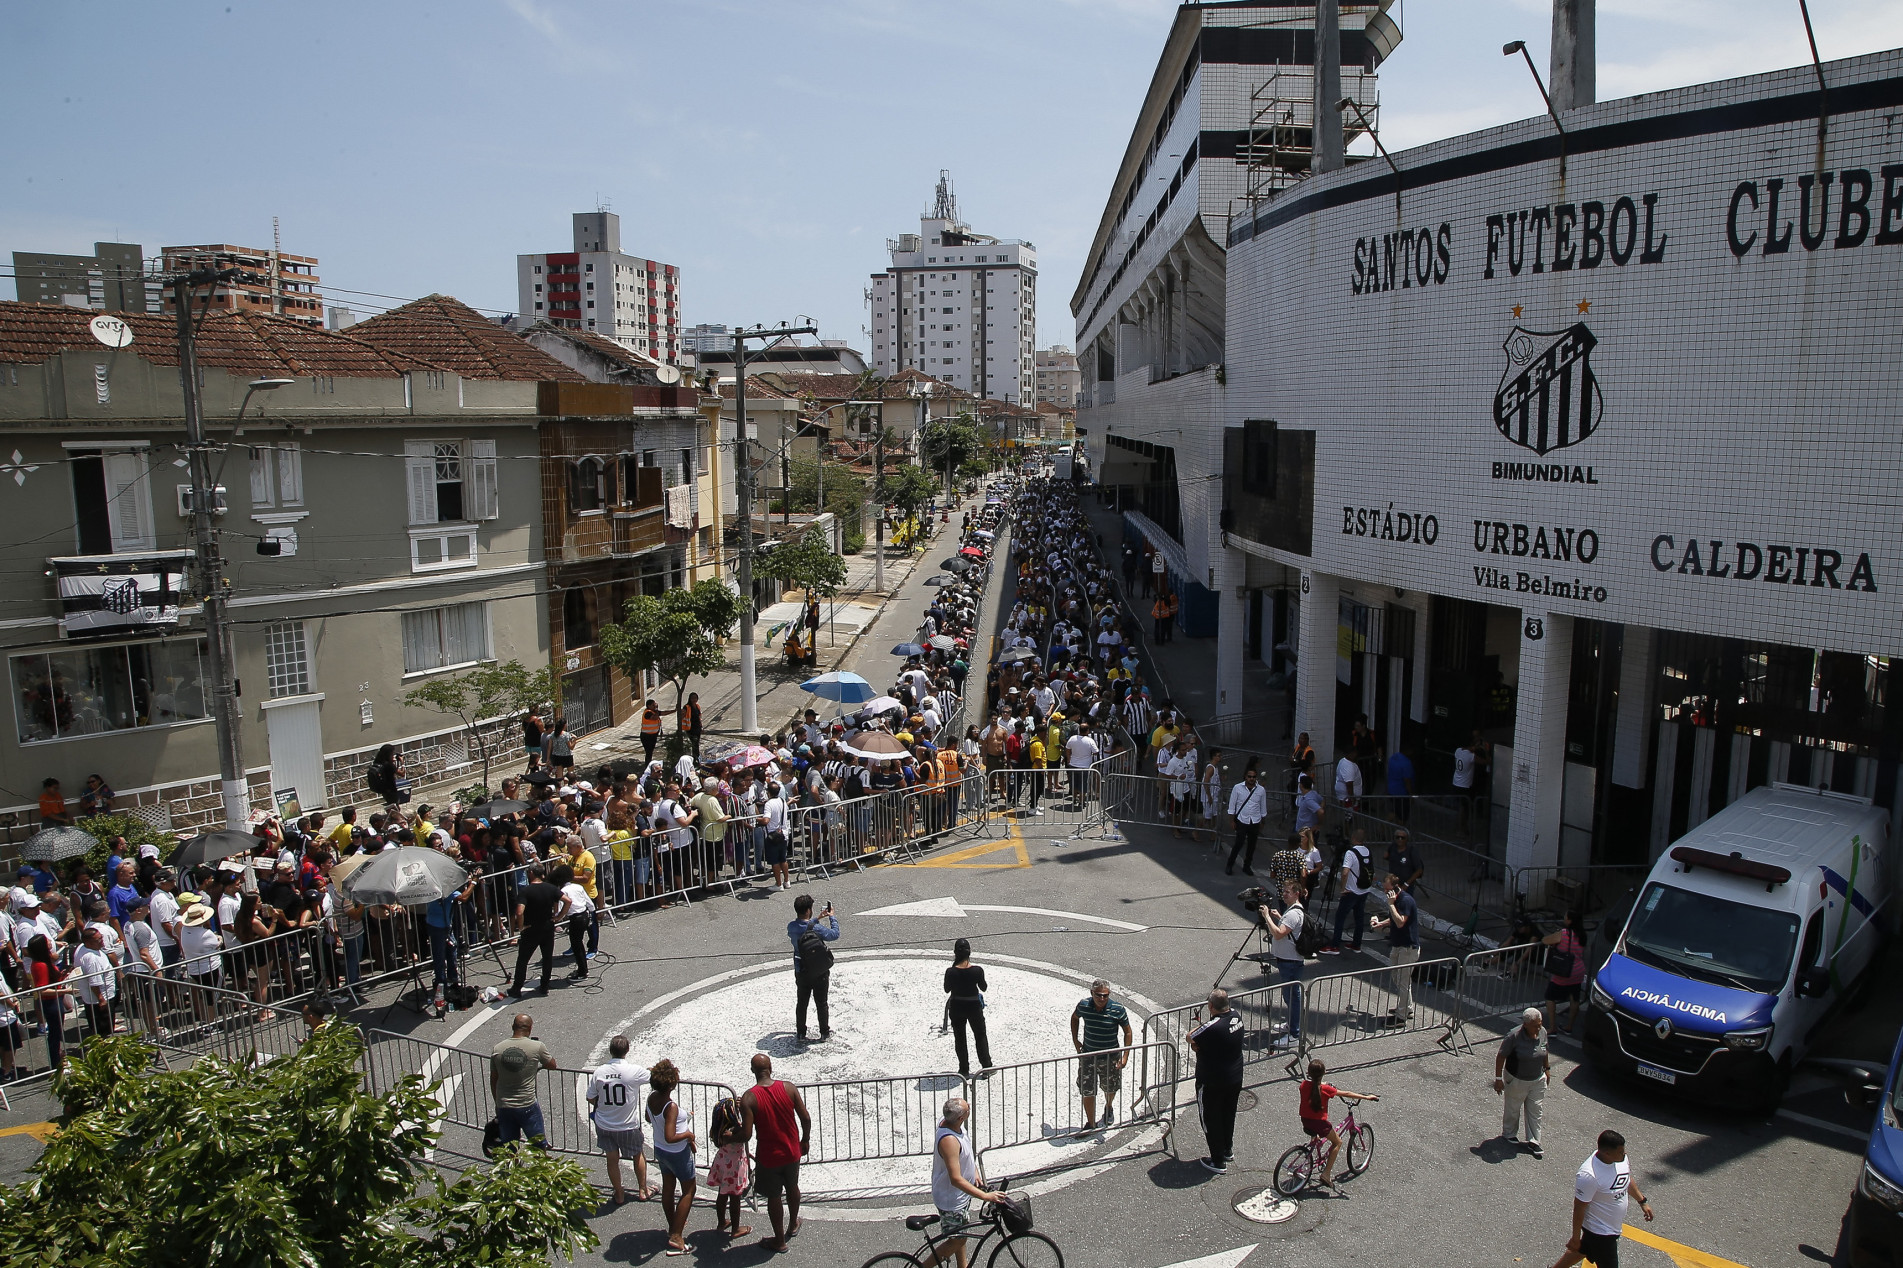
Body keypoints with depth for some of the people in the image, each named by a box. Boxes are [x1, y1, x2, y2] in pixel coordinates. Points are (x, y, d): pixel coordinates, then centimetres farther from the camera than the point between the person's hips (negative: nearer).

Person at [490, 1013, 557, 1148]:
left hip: (503, 1107, 3)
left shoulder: (497, 1049, -2)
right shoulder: (537, 1047, -12)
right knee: (539, 1147, 12)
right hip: (527, 1106, -3)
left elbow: (493, 1080, 7)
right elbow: (552, 1065, 5)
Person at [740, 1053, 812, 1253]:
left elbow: (747, 1133, -23)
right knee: (792, 1187, 27)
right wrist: (805, 1140, 9)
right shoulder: (789, 1088, -13)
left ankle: (779, 1240, 32)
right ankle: (793, 1224, 50)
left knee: (773, 1197, 16)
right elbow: (806, 1118, -8)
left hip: (768, 1156, -3)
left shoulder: (749, 1098, -22)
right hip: (791, 1152, 3)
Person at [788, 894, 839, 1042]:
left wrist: (817, 919, 17)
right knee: (821, 1003, 14)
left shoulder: (791, 927, -11)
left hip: (801, 973, 3)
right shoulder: (817, 929, -26)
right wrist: (832, 917, 4)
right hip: (820, 973, -3)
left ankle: (801, 1033, 26)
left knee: (801, 1003, 18)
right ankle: (825, 1032, 27)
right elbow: (835, 934, -8)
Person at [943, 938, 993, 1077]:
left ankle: (964, 1070, 21)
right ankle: (987, 1067, 22)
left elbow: (947, 989, -3)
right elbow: (983, 988, -4)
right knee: (981, 1036, 19)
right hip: (974, 1006, 0)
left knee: (959, 1038, 16)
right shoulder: (977, 970, -19)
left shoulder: (951, 972, -19)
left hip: (957, 1007, 0)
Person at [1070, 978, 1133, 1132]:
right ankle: (1091, 1124, 22)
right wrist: (1075, 1040, 5)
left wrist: (1125, 1056, -12)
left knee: (1110, 1088, 21)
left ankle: (1109, 1108, 54)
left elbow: (1128, 1032, -8)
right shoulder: (1084, 1005, -14)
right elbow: (1074, 1017, 10)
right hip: (1088, 1055, 1)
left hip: (1111, 1056, 0)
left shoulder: (1117, 1009, -20)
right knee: (1087, 1092, 3)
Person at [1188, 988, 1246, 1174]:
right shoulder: (1236, 1016, -8)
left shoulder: (1213, 1026, -33)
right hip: (1235, 1079, 8)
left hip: (1212, 1083, -8)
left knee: (1211, 1120, 11)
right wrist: (1198, 1043, -12)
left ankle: (1218, 1161, 20)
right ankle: (1228, 1150, 44)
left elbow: (1190, 1038, -17)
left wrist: (1199, 1026, 0)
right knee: (1228, 1115, 26)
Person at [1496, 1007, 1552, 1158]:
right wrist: (1498, 1079, -16)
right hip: (1516, 1080, -4)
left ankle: (1533, 1142, 23)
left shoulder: (1542, 1032, -10)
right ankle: (1509, 1134, 36)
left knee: (1536, 1112, 10)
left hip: (1538, 1080, 4)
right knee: (1513, 1110, 14)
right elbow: (1501, 1056, -19)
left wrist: (1547, 1069, 18)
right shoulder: (1514, 1036, -27)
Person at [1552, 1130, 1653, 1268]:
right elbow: (1579, 1208, -25)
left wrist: (1642, 1201, 17)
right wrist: (1576, 1238, -16)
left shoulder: (1620, 1158, -14)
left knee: (1582, 1251, 27)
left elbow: (1627, 1179, 11)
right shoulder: (1589, 1175, -37)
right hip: (1601, 1231, -8)